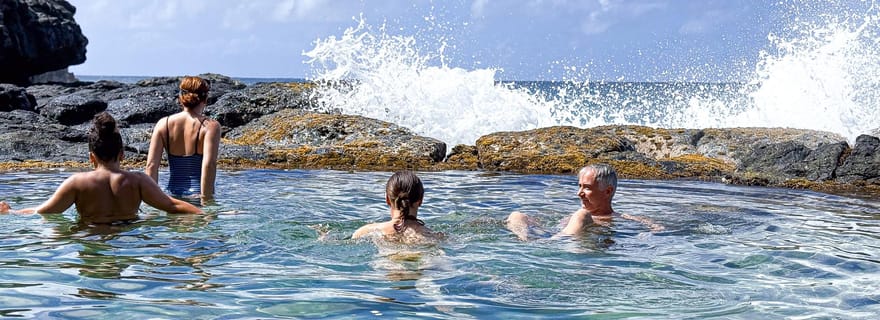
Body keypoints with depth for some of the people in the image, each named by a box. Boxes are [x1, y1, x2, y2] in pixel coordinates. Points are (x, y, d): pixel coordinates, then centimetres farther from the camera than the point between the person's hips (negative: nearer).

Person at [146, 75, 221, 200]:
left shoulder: (163, 124, 6)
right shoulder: (210, 126, -5)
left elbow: (151, 165, 1)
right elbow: (209, 165, -15)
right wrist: (206, 199, -14)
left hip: (173, 195, 4)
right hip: (197, 194, -4)